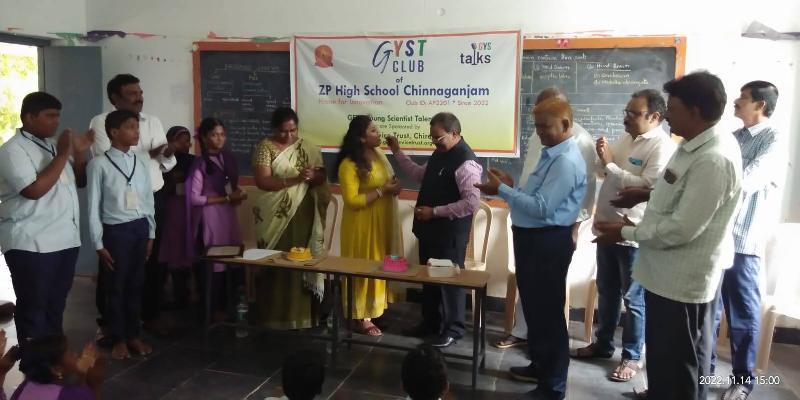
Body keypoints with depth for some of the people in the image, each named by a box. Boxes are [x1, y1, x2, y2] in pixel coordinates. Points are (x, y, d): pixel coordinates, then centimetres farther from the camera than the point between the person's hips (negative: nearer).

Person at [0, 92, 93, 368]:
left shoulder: (54, 145, 13)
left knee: (56, 304, 16)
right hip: (31, 244, -7)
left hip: (66, 239, 7)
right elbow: (34, 190, -21)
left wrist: (80, 153, 2)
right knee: (33, 307, 4)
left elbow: (79, 182, 17)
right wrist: (62, 156, -17)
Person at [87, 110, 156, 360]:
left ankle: (133, 335, 27)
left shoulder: (141, 160, 5)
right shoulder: (99, 164, -8)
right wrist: (98, 244, -7)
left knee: (136, 284, 13)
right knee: (116, 287, 8)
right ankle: (118, 339, 24)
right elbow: (93, 207, -6)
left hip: (140, 228, 4)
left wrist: (151, 233, 10)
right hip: (116, 230, -4)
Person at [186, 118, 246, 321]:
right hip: (210, 216, -6)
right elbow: (194, 198, -14)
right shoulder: (200, 163, -12)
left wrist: (238, 194, -4)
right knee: (215, 262, 1)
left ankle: (228, 304, 23)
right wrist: (226, 199, -15)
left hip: (229, 214, 6)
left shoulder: (227, 158, 7)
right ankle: (215, 309, 16)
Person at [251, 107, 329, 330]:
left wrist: (313, 176, -20)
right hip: (275, 216, -2)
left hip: (302, 216, 3)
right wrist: (295, 179, -22)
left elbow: (322, 176, 3)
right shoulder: (265, 147, -2)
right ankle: (273, 315, 10)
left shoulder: (308, 148, 8)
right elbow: (262, 181, -13)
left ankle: (299, 314, 13)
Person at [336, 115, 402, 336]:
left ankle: (371, 311, 31)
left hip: (382, 221, 8)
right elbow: (352, 200, -23)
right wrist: (382, 191, -24)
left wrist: (393, 186, -2)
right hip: (362, 224, -8)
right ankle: (359, 318, 15)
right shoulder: (349, 164, -20)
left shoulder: (378, 153, 5)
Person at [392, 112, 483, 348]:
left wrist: (434, 211, -22)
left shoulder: (465, 162, -21)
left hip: (450, 233, -9)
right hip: (430, 228, 9)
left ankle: (453, 328, 23)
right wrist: (397, 152, 14)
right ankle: (430, 322, 36)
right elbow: (419, 175, 23)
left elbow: (472, 203, -26)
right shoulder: (439, 154, 9)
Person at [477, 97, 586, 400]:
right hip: (533, 238, 11)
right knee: (533, 306, 21)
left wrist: (502, 190, -21)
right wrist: (510, 187, 0)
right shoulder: (553, 154, 14)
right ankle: (540, 365, 40)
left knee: (548, 311, 1)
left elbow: (541, 207, -25)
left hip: (548, 242, -11)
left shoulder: (566, 161, -19)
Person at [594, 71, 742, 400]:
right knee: (662, 352, 25)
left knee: (680, 364, 9)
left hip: (683, 280, -10)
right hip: (668, 273, 10)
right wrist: (649, 194, 10)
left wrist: (626, 232, -17)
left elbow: (682, 229, -28)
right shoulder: (695, 145, 6)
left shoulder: (714, 159, -27)